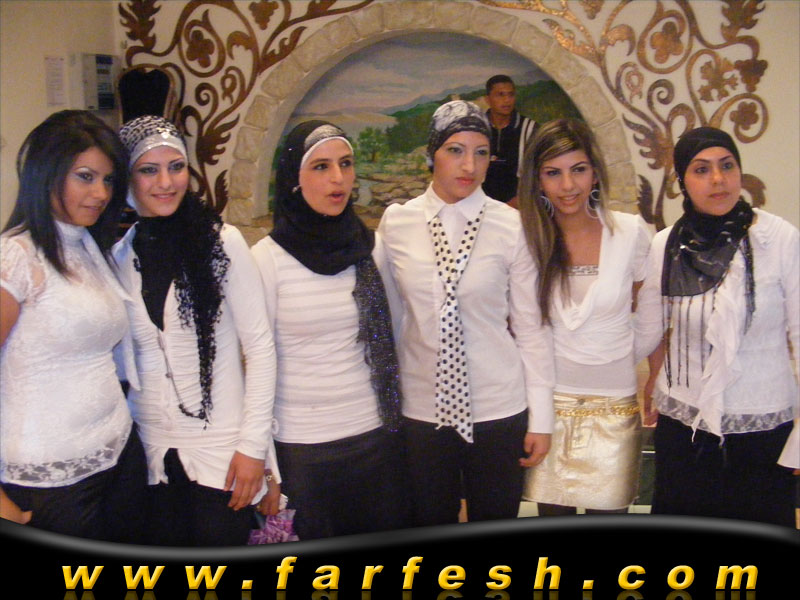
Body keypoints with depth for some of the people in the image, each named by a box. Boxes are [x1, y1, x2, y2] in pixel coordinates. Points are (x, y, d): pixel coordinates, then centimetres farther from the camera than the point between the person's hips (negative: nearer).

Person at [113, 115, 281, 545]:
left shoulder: (222, 242, -6)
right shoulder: (119, 255, 3)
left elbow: (260, 346, -6)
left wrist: (253, 444, -10)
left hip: (221, 451, -3)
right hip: (151, 456, 3)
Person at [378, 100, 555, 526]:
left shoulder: (512, 227, -6)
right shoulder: (396, 224, -2)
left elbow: (532, 326, -3)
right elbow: (388, 318, 5)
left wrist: (540, 418, -2)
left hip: (499, 411, -1)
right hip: (422, 409, 1)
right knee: (431, 526, 16)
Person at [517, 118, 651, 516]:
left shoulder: (632, 232, -7)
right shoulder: (528, 238, -5)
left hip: (614, 405, 0)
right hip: (548, 400, 1)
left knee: (608, 512, 4)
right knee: (552, 512, 9)